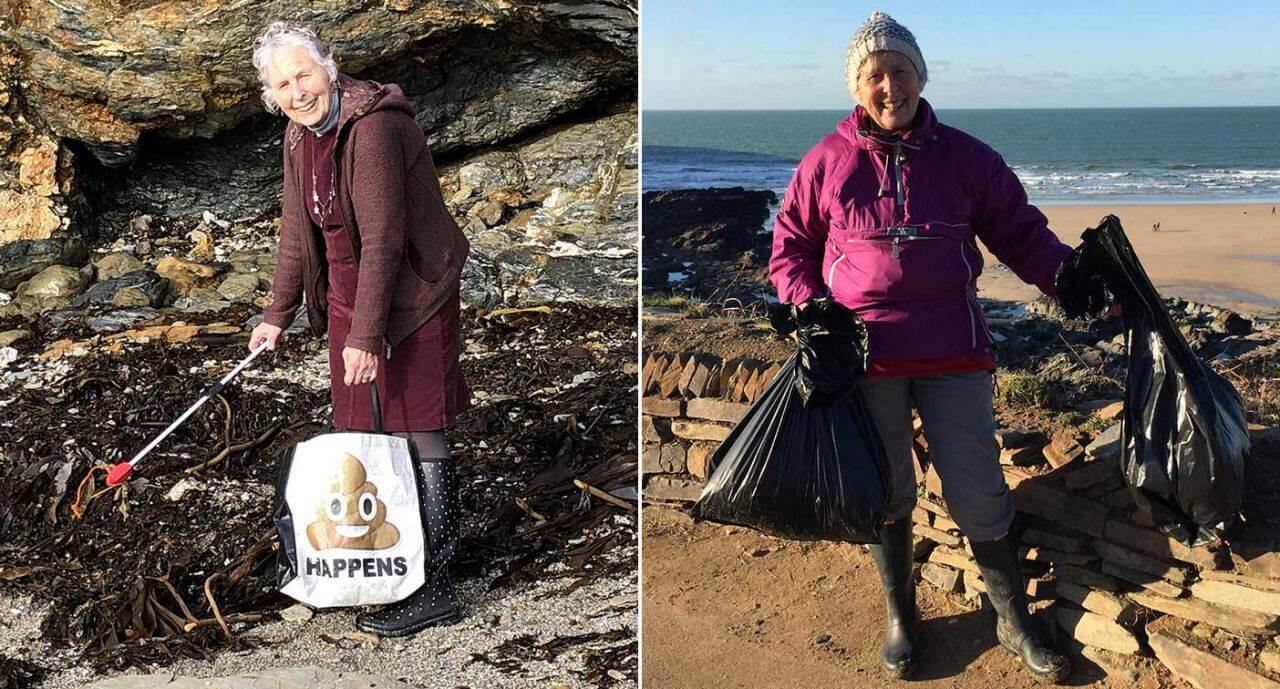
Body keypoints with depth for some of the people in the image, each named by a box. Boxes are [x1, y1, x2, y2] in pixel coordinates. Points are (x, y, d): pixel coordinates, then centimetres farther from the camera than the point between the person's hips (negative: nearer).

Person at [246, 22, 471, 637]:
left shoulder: (373, 128, -23)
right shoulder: (299, 136, 5)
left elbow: (383, 239, -26)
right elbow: (297, 229, 15)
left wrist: (365, 337, -26)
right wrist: (278, 314, 19)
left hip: (408, 295, -8)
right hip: (347, 292, 8)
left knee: (417, 430, -4)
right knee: (362, 430, 16)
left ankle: (432, 587, 4)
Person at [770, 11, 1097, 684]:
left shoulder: (964, 156, 7)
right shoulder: (828, 161, 6)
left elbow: (1020, 230, 11)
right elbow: (789, 247, 12)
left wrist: (1068, 273, -7)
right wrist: (814, 312, -4)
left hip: (954, 351, 0)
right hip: (866, 352, 0)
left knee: (978, 494, 0)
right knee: (884, 492, 10)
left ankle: (1014, 620, 20)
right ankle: (900, 616, 30)